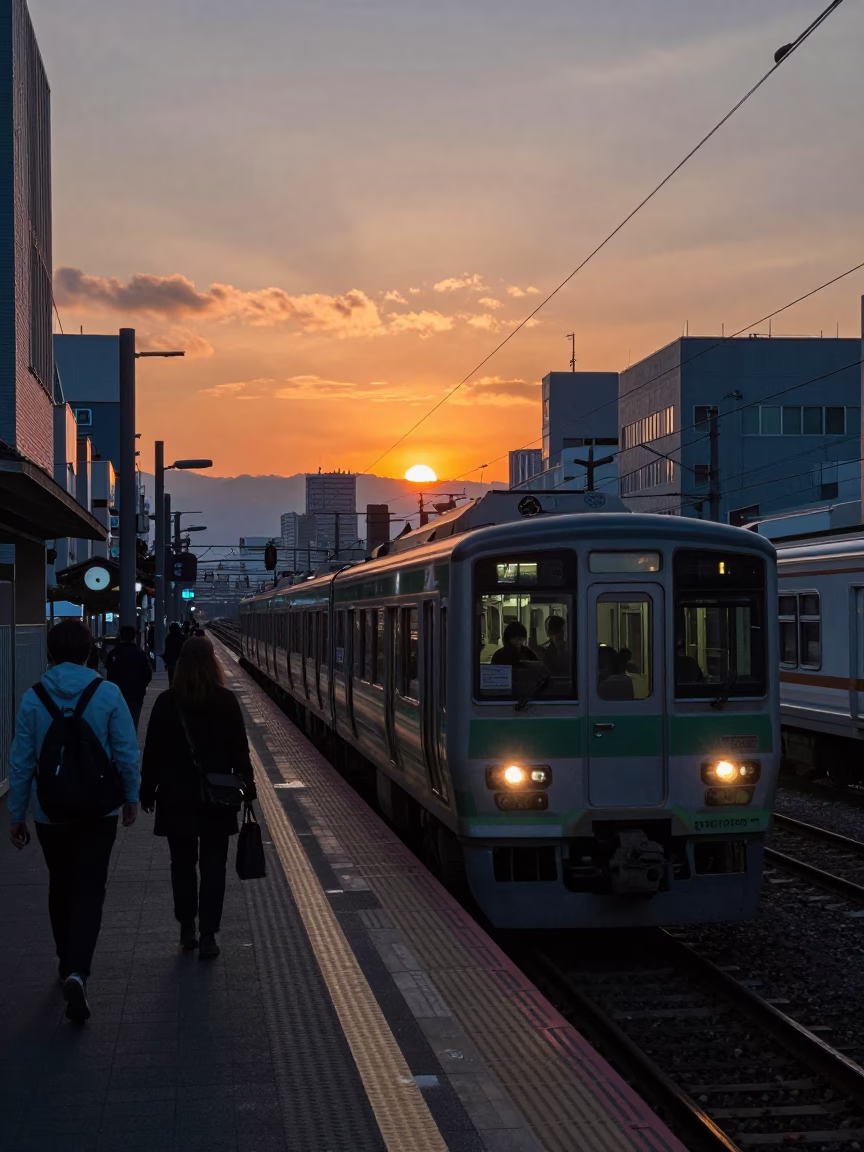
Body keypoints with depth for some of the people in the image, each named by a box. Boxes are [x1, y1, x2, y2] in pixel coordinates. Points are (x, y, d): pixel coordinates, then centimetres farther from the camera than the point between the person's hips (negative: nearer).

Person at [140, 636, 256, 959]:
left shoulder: (166, 702, -5)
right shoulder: (226, 701, -6)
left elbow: (153, 751, -1)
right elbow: (240, 750, -3)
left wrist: (147, 791, 8)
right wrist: (247, 787, 7)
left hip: (176, 798, 1)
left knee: (182, 864, 14)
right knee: (213, 866, 5)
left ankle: (187, 930, 18)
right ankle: (208, 935, 0)